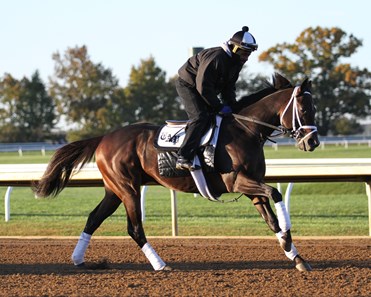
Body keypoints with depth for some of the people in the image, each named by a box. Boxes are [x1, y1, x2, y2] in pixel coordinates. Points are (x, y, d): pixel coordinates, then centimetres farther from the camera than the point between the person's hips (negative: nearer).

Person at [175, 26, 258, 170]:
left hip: (205, 89, 10)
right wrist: (219, 107, -24)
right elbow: (203, 86, -30)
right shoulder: (216, 57, -30)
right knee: (200, 117, -24)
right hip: (187, 85, -10)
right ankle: (183, 158, -31)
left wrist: (231, 105, -8)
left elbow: (229, 87, 8)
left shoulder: (237, 61, 0)